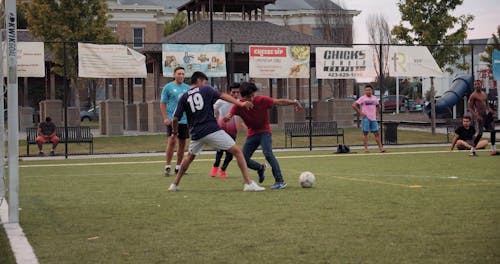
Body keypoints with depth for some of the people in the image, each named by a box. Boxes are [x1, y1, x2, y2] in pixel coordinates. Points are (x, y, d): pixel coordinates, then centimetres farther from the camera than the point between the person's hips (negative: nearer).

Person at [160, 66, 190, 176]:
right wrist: (165, 118, -10)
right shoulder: (168, 87, 0)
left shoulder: (187, 88, 12)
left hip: (185, 120, 5)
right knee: (172, 142, -14)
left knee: (182, 144, 6)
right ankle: (167, 167, -8)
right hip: (172, 120, -5)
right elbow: (162, 103, 0)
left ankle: (178, 167, 15)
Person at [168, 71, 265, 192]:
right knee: (237, 151, 2)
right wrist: (240, 103, -14)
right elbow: (223, 96, -6)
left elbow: (175, 119, 7)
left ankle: (175, 184, 32)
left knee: (190, 157, 30)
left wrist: (174, 132, 24)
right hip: (213, 131, -4)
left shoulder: (184, 97, 12)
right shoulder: (206, 90, 7)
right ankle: (248, 183, -7)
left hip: (196, 134, 4)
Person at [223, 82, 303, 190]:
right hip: (252, 133, 4)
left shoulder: (262, 100, -20)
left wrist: (294, 102, -27)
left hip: (264, 131, -4)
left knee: (268, 154, -26)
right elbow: (228, 116, -23)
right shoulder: (239, 105, -14)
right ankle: (261, 168, 31)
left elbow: (279, 102, -17)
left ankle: (280, 181, -24)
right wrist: (226, 118, -48)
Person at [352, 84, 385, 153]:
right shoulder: (362, 98, -3)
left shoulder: (374, 98, 12)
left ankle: (380, 148, 2)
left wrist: (376, 113, 14)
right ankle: (366, 148, 1)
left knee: (376, 133, 2)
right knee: (365, 133, -2)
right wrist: (360, 113, -10)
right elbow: (354, 105, -8)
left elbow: (378, 106, 28)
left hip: (373, 118, 4)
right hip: (366, 118, -4)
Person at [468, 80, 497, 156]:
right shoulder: (473, 96, -7)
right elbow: (470, 108, -9)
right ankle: (472, 151, -5)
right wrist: (476, 115, -21)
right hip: (479, 115, -7)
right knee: (480, 133, -12)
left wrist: (489, 110, 4)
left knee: (493, 131, 9)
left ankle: (493, 149, 18)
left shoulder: (485, 94, 15)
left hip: (486, 114, 8)